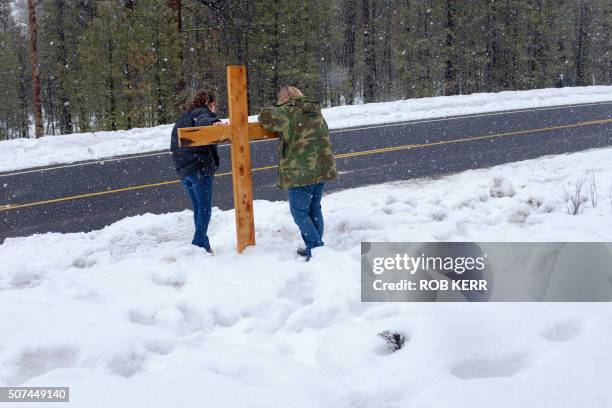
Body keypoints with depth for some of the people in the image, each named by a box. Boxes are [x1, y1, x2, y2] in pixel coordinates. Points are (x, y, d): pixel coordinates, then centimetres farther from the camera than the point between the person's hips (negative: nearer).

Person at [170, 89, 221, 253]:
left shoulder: (181, 119, 27)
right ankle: (199, 243, -13)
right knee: (204, 208, -6)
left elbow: (174, 148, 29)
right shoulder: (201, 112, 1)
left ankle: (203, 245, 15)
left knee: (198, 208, 14)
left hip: (183, 171, 8)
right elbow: (202, 121, -26)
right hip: (200, 167, -8)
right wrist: (213, 122, -46)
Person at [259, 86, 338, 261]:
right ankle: (316, 246, 23)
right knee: (314, 209, 17)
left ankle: (315, 247, -8)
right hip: (322, 169, 8)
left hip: (301, 172, -8)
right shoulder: (316, 113, 15)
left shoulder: (289, 112, -10)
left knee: (299, 212, 0)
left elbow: (264, 116, -13)